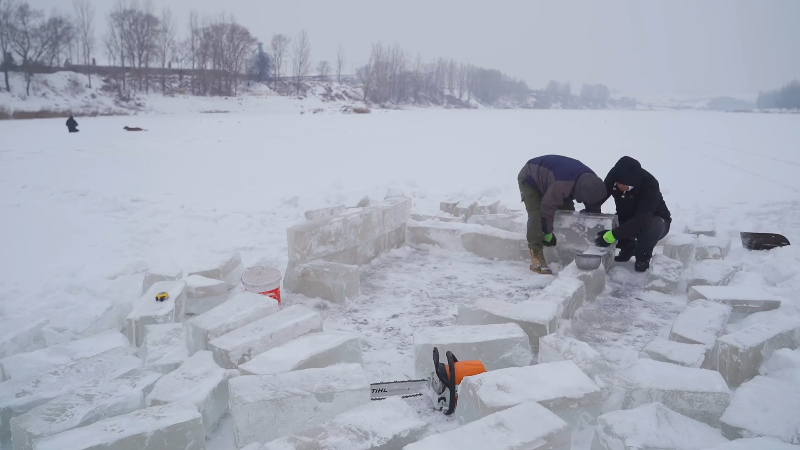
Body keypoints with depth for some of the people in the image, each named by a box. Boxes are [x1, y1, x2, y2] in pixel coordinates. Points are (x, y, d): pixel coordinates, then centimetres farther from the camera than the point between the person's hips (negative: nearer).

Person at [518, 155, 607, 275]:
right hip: (530, 178, -8)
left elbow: (593, 209, -3)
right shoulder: (561, 185, -44)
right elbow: (547, 208, -33)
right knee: (537, 215, -25)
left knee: (569, 212, 3)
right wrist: (547, 234, -20)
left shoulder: (591, 181, -17)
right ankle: (536, 258, -24)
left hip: (547, 177, 8)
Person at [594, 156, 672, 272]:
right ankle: (628, 247, 7)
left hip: (656, 220, -5)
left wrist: (613, 235, -47)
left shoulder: (649, 184, -36)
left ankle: (643, 257, -9)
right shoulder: (613, 176, -22)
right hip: (628, 220, 5)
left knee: (652, 226, -38)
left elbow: (642, 219, -43)